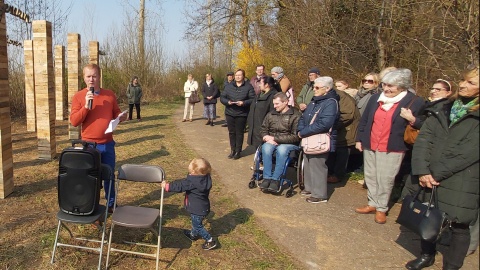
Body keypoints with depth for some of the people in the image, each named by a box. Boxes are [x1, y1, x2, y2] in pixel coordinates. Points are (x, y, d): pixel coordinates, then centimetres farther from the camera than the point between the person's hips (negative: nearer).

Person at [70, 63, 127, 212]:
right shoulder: (78, 96, -4)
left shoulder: (110, 94, 4)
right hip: (89, 145, -3)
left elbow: (116, 113, 14)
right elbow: (74, 121, -9)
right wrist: (86, 106, -21)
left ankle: (111, 205, 31)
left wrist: (121, 116, -10)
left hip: (108, 144, 3)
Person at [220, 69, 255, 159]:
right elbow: (222, 97, 7)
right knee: (231, 132, 9)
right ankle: (233, 150, 20)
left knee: (239, 133, 3)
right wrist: (228, 102, -13)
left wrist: (243, 103, -21)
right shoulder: (229, 86, 8)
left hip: (241, 114, -3)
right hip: (229, 113, 3)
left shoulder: (248, 86, -1)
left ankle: (238, 151, 14)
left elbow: (253, 99, -6)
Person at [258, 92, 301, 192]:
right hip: (271, 142, 4)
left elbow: (295, 137, -13)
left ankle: (276, 179, -27)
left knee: (281, 149, -36)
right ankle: (267, 177, -26)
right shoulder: (270, 114, 12)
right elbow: (263, 130, 18)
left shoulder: (296, 115, -6)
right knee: (266, 147, -30)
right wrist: (267, 138, -7)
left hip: (289, 144, -4)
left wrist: (275, 138, -14)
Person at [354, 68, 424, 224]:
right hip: (370, 146, 5)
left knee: (385, 180, 3)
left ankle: (381, 209, 20)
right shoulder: (375, 98, 5)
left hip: (392, 150, -5)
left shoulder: (415, 103, -8)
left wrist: (413, 121, -24)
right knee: (370, 177, 15)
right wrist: (359, 139, 11)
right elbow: (364, 120, 12)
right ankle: (373, 204, 31)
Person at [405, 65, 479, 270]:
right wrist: (422, 170, -13)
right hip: (429, 179, 4)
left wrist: (437, 173, -15)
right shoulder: (441, 109, 10)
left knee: (459, 226, 5)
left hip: (461, 183, -4)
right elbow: (423, 139, 0)